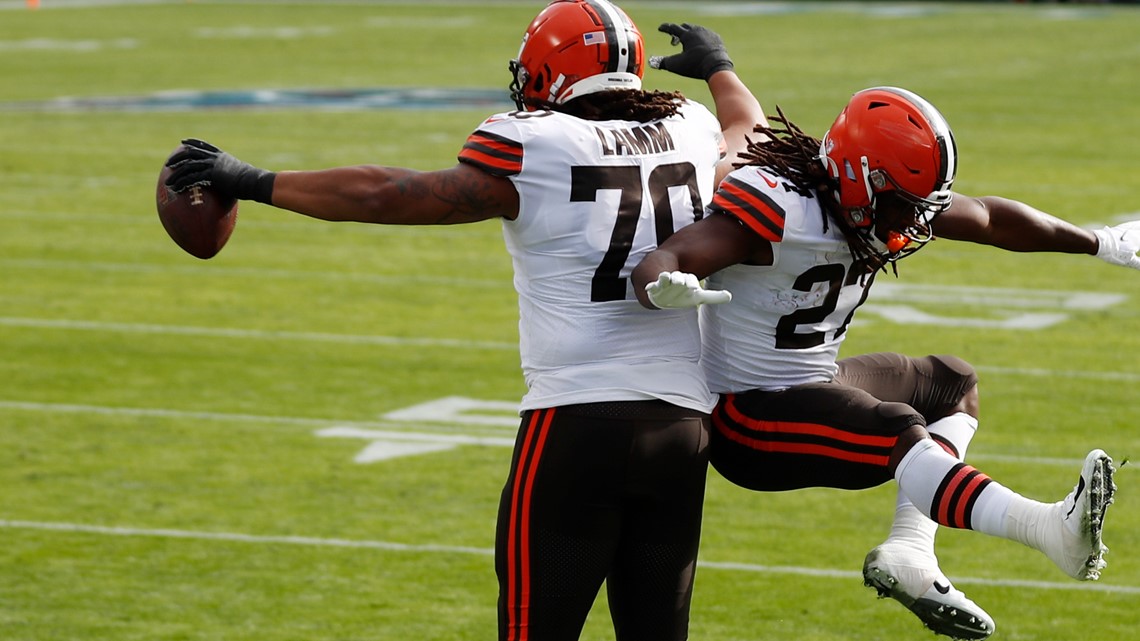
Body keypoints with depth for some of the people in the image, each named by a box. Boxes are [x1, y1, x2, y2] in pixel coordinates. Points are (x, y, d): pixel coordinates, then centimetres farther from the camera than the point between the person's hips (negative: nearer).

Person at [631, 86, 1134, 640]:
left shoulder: (887, 201, -2)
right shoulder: (776, 209, -27)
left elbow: (989, 218, 13)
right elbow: (660, 261, -39)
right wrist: (664, 290, -63)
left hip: (812, 387, 10)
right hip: (745, 418, -10)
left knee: (955, 385, 19)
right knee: (899, 433, -30)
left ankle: (908, 553, -3)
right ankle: (1051, 529, -47)